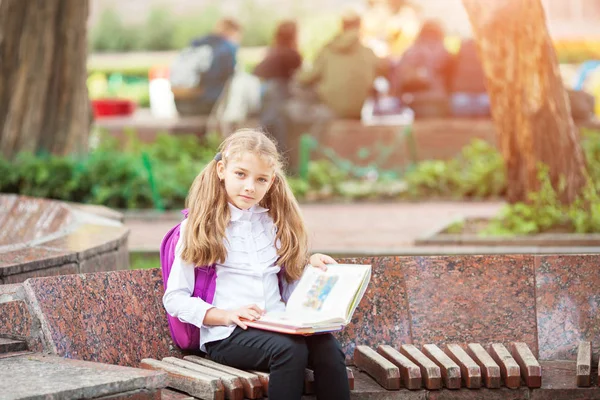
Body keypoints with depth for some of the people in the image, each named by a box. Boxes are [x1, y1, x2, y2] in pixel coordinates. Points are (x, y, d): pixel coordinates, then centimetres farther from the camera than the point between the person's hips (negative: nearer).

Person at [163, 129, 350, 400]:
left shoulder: (275, 222, 17)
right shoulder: (200, 226, 3)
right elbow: (175, 300, -3)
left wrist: (309, 267, 4)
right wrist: (227, 315, -15)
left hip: (277, 324, 4)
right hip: (227, 336, -4)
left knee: (327, 347, -28)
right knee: (290, 349, -34)